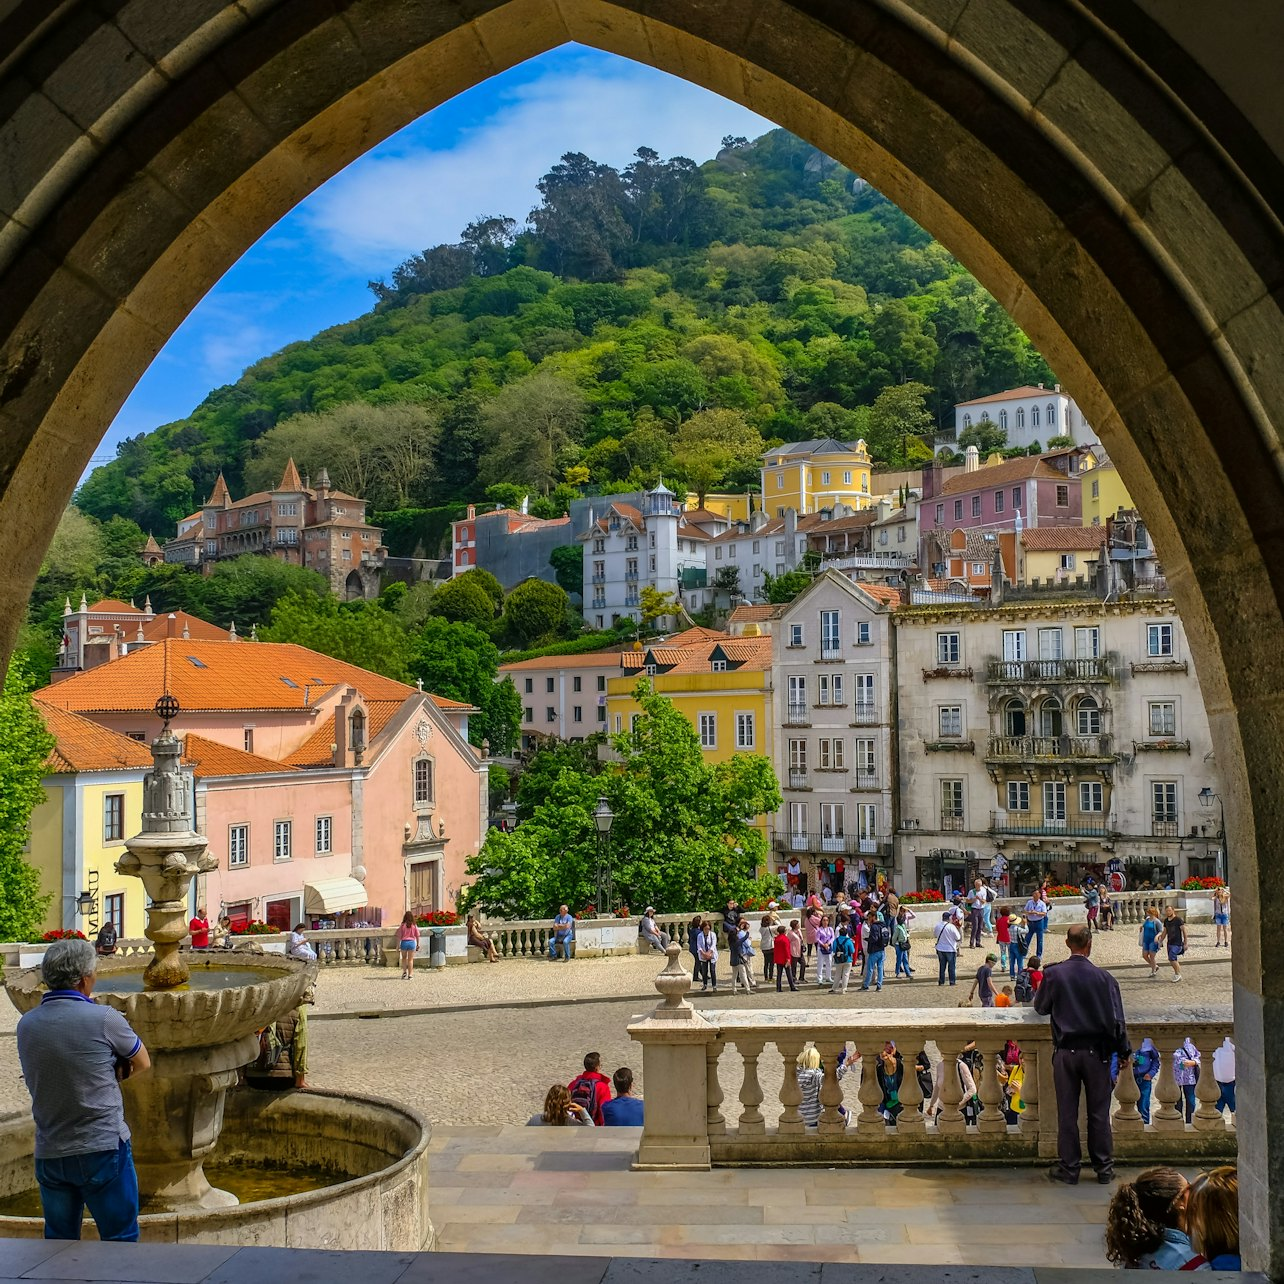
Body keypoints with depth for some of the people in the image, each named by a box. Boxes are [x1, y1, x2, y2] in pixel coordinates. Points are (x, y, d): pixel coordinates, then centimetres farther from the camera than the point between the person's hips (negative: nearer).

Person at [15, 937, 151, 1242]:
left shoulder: (26, 1024, 3)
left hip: (49, 1155, 5)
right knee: (121, 1241, 6)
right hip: (102, 1149, -5)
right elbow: (142, 1064, 1)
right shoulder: (104, 1018, -12)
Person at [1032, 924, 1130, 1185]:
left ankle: (1068, 1168, 12)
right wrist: (1123, 1051, 8)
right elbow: (1116, 1020, -4)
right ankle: (1104, 1168, 15)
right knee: (1099, 1112, 9)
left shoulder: (1054, 974, -7)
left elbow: (1040, 1007, 7)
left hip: (1065, 1052, 0)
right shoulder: (1103, 977, -7)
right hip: (1096, 1052, 0)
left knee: (1067, 1112, 7)